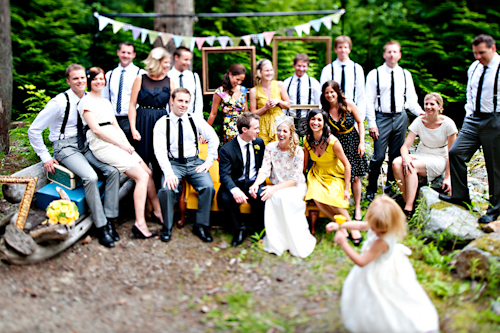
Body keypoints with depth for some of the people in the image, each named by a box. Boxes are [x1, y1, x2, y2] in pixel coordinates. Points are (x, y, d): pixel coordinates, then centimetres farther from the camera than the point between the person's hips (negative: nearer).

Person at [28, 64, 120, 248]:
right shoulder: (59, 102, -12)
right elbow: (34, 130, -7)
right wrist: (45, 157, -8)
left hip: (86, 145, 5)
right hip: (66, 147, -5)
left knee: (113, 171, -20)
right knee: (90, 177, -30)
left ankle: (109, 219, -12)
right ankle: (101, 227, -19)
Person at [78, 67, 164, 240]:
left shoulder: (106, 102, 22)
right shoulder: (86, 101, -3)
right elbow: (96, 129, -12)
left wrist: (127, 143, -1)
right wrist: (121, 145, -13)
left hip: (118, 143, 8)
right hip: (103, 146, -8)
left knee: (148, 173, -1)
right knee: (142, 177, -17)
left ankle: (158, 211, 10)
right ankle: (140, 223, -19)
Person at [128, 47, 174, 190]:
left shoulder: (169, 82, 7)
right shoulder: (141, 79, 0)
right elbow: (132, 105, -1)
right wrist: (133, 128, -9)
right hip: (142, 123, -2)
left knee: (159, 165, 4)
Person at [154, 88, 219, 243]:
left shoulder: (195, 120, 6)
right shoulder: (162, 123, -1)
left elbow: (213, 138, 10)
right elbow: (159, 150, -10)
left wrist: (209, 161, -1)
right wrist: (168, 172, -24)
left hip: (194, 162, 2)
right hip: (173, 163, -2)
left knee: (208, 187, -25)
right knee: (167, 189, -30)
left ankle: (201, 225, -6)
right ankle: (167, 227, -8)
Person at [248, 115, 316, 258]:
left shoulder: (298, 151, -11)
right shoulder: (270, 148, -1)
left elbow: (294, 180, -15)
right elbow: (264, 170, -7)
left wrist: (274, 188, -29)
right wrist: (256, 183, -29)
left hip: (296, 187, -3)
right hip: (277, 187, 3)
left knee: (283, 197, -35)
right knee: (273, 198, -32)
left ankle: (296, 242, -23)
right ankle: (276, 242, -21)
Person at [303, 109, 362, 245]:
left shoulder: (332, 141, -22)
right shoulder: (307, 141, -8)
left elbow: (347, 165, -13)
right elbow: (304, 165, 6)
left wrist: (346, 188, -14)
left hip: (335, 175, -3)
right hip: (317, 174, 4)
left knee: (331, 197, -30)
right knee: (316, 196, -27)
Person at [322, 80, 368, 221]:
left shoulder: (348, 104, -8)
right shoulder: (324, 110, -6)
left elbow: (360, 123, -1)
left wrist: (362, 142, -6)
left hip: (352, 142, 0)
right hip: (336, 145, 0)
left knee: (355, 177, 2)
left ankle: (357, 208, 16)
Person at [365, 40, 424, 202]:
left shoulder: (405, 75, 9)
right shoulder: (374, 74, -1)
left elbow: (411, 99, 8)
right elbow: (369, 101, -3)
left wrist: (421, 112, -10)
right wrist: (372, 124, -9)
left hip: (400, 117, 4)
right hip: (382, 118, -3)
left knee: (397, 155, 8)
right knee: (378, 156, -7)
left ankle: (390, 187, 23)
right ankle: (371, 190, 7)